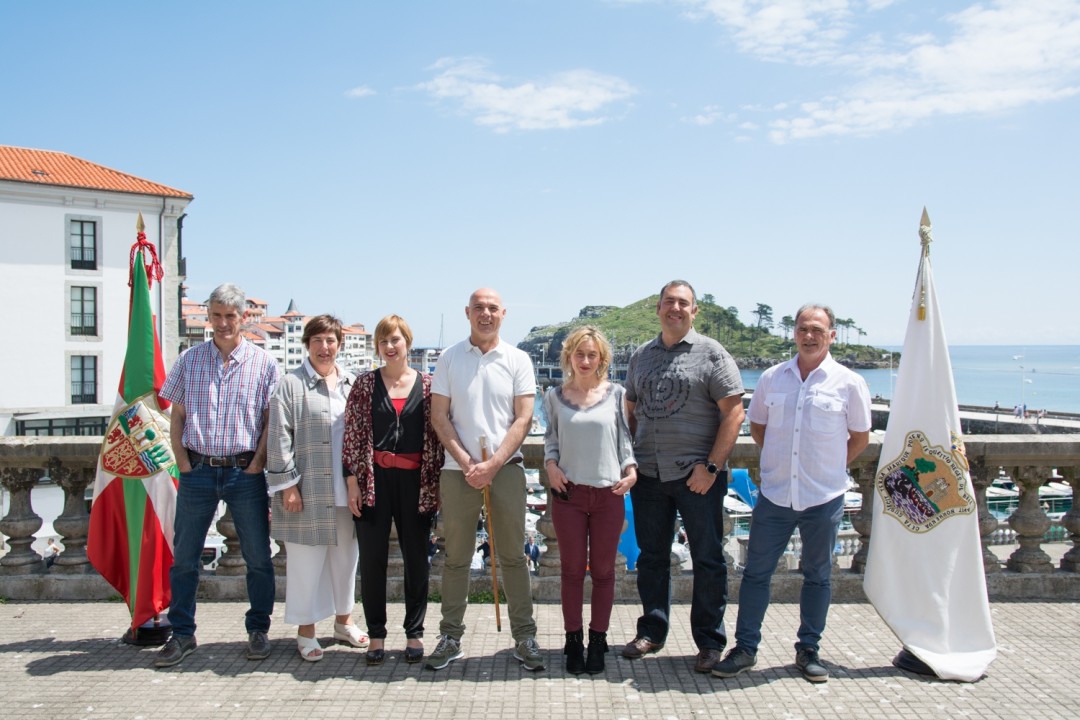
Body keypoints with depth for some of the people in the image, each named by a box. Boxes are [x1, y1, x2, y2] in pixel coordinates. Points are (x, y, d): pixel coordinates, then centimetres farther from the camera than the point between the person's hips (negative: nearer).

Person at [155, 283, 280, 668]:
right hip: (197, 471, 2)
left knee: (258, 558, 4)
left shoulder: (263, 363, 1)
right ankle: (182, 635, 19)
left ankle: (258, 631, 19)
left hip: (245, 472, -1)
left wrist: (255, 466, -8)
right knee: (184, 557, 7)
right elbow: (176, 417, 8)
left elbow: (271, 420, 1)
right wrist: (184, 465, -1)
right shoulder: (189, 360, 7)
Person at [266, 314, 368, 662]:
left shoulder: (352, 385, 12)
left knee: (346, 556, 14)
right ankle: (306, 631, 16)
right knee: (306, 561, 3)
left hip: (347, 492, 5)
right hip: (308, 492, -4)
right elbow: (279, 440, -7)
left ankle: (343, 620, 31)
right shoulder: (290, 386, -3)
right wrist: (286, 484, -12)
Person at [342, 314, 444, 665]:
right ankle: (376, 635, 17)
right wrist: (352, 481, -3)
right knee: (372, 559, 4)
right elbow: (352, 434, 2)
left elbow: (437, 434, 5)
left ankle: (414, 633, 20)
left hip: (415, 480, 0)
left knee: (417, 558, 6)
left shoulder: (428, 384, 4)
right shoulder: (366, 383, 4)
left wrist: (436, 483, 0)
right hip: (375, 480, 0)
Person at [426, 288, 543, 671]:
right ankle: (450, 636, 18)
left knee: (513, 556, 4)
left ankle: (524, 637, 13)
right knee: (455, 557, 7)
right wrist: (467, 463, -7)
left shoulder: (518, 360, 4)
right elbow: (439, 417, 2)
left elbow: (523, 419, -1)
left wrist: (492, 465, -10)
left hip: (506, 467, 0)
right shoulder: (449, 358, 5)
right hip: (458, 469, 1)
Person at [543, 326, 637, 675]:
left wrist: (631, 469, -8)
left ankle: (598, 640, 20)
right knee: (572, 569, 8)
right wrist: (551, 464, -3)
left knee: (603, 570, 8)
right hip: (569, 492, 1)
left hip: (608, 492, 0)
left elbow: (625, 437, 6)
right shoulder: (555, 396, 4)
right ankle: (573, 640, 19)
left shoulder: (616, 394, 1)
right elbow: (551, 438, 13)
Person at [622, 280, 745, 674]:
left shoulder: (711, 353, -4)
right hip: (648, 475, 5)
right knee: (651, 556, 14)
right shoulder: (641, 356, 12)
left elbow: (734, 413, -9)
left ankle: (710, 642, 17)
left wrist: (711, 466, -14)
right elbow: (630, 411, 19)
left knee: (707, 560, 4)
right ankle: (652, 631, 29)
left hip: (697, 475, -4)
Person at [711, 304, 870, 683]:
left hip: (824, 498, -1)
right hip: (775, 495, 2)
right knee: (756, 571, 4)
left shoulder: (849, 383, -4)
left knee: (817, 576, 11)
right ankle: (745, 648, 16)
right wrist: (779, 460, 7)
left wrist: (828, 468, 3)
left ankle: (808, 650, 25)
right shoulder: (772, 378, 3)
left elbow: (860, 437, 7)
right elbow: (757, 425, 15)